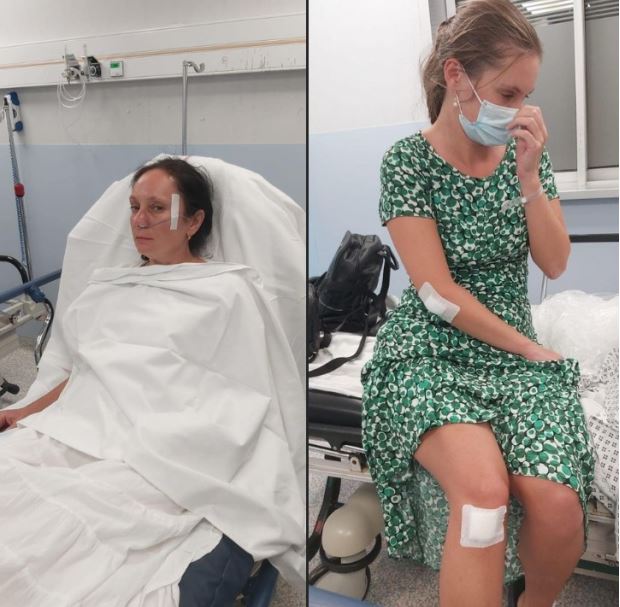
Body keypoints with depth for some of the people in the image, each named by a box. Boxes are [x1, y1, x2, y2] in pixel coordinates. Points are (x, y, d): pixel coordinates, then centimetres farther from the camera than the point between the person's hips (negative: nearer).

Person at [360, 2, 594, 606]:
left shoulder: (526, 154, 7)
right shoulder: (409, 161, -7)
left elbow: (555, 264, 2)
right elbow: (437, 292, -12)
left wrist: (529, 176, -11)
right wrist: (530, 349, -8)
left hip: (514, 354, 4)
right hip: (430, 354, -3)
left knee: (558, 503, -20)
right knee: (484, 489, -33)